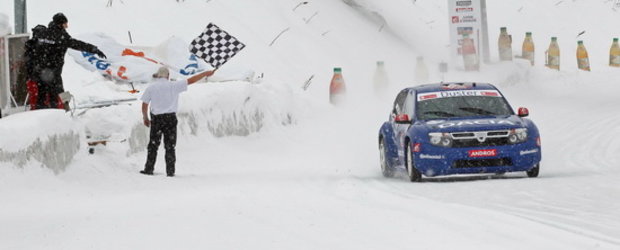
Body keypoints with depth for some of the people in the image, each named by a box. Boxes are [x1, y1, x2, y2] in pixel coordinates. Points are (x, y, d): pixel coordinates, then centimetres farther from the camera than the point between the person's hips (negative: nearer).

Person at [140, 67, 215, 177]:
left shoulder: (150, 87, 0)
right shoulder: (173, 85, -4)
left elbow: (144, 105, 2)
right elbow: (190, 81, -1)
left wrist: (145, 118, 16)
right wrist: (205, 73, 8)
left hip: (156, 118, 0)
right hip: (170, 117, 0)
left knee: (153, 145, 9)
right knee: (170, 146, 6)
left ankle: (149, 169, 8)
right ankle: (170, 171, 4)